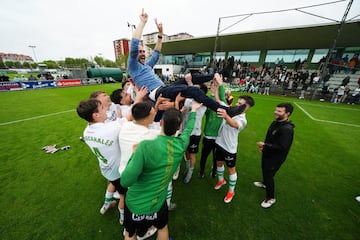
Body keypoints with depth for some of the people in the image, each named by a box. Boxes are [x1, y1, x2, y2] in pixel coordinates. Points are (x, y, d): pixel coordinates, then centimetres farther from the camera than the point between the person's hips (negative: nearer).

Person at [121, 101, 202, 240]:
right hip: (157, 203, 2)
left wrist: (134, 154, -14)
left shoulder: (146, 146, -33)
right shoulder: (181, 144, -19)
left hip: (135, 203, -2)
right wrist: (194, 110, 19)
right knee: (162, 228, 33)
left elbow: (125, 182, -27)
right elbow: (188, 129, 3)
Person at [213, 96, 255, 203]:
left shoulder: (242, 120, -20)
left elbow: (234, 124, -45)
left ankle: (231, 191, 34)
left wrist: (226, 116, -66)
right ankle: (221, 180, 51)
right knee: (219, 163, 23)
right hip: (219, 143, 6)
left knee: (231, 169, 12)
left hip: (229, 148, -6)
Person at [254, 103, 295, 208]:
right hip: (267, 154, 9)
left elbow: (282, 147, -30)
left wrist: (265, 145, -24)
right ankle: (265, 183, 56)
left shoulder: (287, 129, -29)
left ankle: (270, 198, 26)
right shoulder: (275, 122, -1)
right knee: (264, 170, 28)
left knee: (269, 175, 4)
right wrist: (264, 147, 9)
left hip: (276, 158, -9)